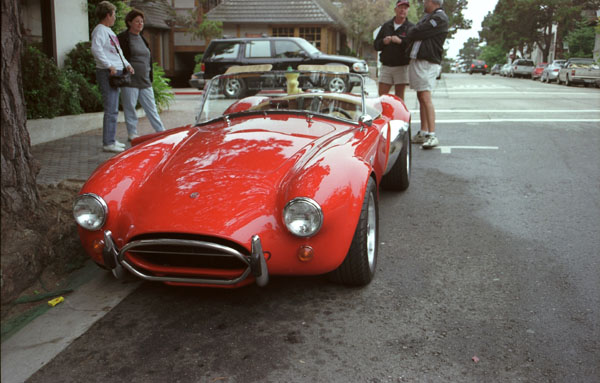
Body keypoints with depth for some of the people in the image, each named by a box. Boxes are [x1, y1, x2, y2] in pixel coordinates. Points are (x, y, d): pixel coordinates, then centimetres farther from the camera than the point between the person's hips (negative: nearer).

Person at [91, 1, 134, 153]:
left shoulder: (109, 31, 21)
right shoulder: (100, 30, -10)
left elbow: (117, 52, 27)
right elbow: (96, 49, -24)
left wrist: (126, 64, 13)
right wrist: (109, 66, -25)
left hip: (115, 73, 10)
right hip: (107, 73, -10)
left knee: (113, 109, 13)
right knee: (111, 110, -11)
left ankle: (111, 140, 20)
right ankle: (108, 143, -8)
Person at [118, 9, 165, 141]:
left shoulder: (142, 39, 18)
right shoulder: (123, 38, -4)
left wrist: (150, 78, 17)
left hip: (145, 81, 6)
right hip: (130, 81, -6)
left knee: (151, 107, 8)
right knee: (130, 107, 1)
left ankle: (161, 131, 10)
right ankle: (132, 133, 11)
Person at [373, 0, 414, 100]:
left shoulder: (411, 27, 2)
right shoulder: (386, 26, 14)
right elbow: (376, 45, 13)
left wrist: (401, 41, -23)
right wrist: (383, 42, -8)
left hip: (401, 66, -3)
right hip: (386, 66, 3)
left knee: (399, 97, -1)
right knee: (382, 95, 1)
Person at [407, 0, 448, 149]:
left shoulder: (439, 18, -11)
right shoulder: (428, 17, 21)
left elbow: (416, 33, -14)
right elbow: (414, 35, 22)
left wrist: (410, 33, 5)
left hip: (428, 63, -10)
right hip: (417, 61, 10)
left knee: (425, 98, -16)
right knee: (420, 97, 11)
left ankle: (432, 135, -18)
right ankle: (423, 133, 18)